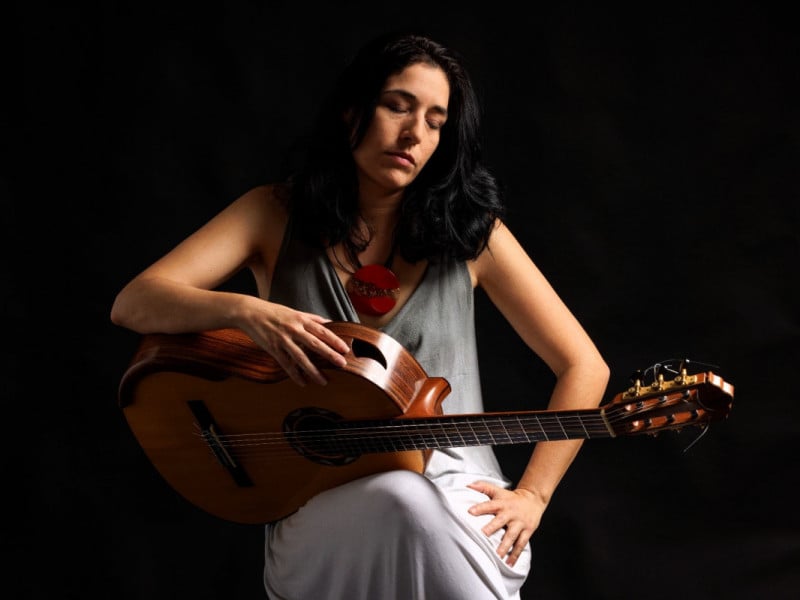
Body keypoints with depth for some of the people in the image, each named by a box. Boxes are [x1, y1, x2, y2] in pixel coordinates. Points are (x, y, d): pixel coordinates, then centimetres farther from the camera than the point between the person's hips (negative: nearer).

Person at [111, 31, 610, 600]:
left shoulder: (469, 231, 3)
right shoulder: (275, 213, 4)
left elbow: (585, 367, 5)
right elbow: (134, 304, -7)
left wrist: (531, 496, -5)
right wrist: (246, 310, -26)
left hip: (458, 503, 0)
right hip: (317, 506, 0)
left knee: (416, 507, -36)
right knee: (400, 501, -35)